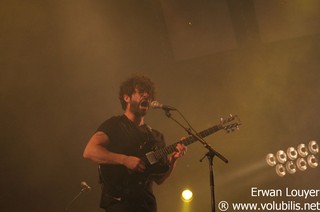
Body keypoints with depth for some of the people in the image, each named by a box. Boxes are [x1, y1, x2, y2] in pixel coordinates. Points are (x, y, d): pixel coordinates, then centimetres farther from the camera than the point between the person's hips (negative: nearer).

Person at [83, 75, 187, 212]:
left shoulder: (155, 136, 17)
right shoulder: (114, 124, 1)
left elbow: (159, 179, 13)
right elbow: (89, 152, -14)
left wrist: (173, 159, -4)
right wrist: (125, 160, -20)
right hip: (118, 201, -6)